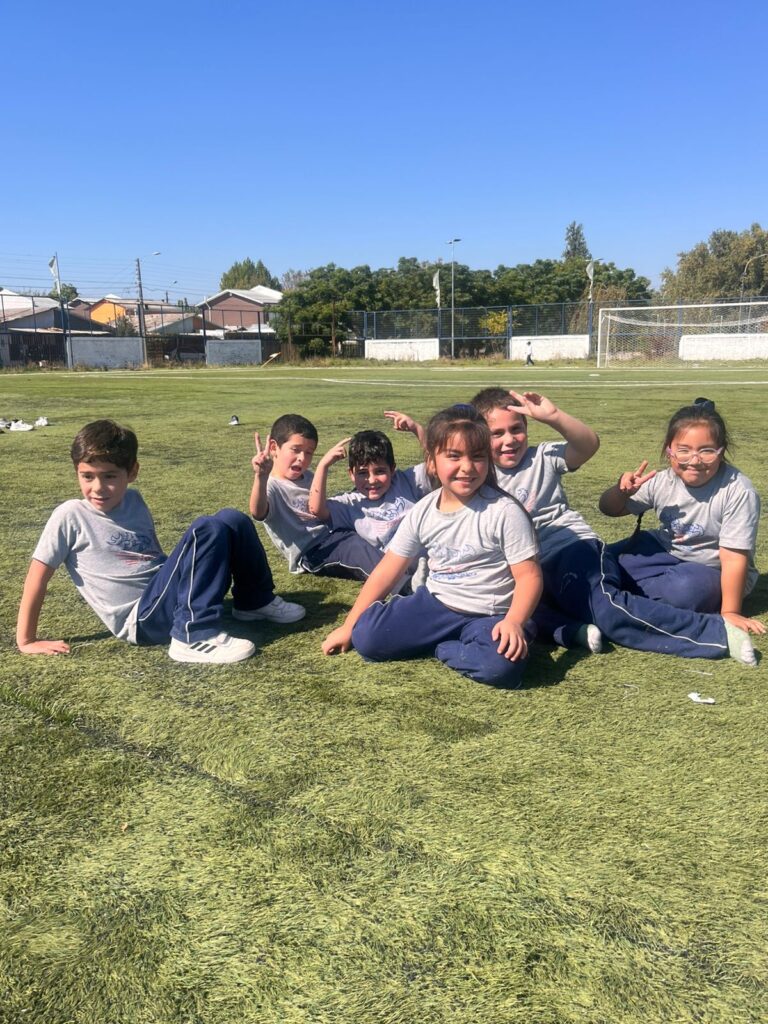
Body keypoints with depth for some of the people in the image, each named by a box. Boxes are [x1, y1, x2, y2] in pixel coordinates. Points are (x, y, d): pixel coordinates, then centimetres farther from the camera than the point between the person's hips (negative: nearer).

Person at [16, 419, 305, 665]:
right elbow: (38, 576, -5)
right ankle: (194, 638, -27)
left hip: (165, 594, 7)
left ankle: (255, 601, 15)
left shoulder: (134, 501, 11)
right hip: (142, 620, -7)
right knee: (207, 530, -25)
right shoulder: (70, 515, -8)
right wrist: (27, 641, -4)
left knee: (232, 520, -2)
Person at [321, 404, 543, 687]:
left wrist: (514, 621, -31)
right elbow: (387, 571, 3)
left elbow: (529, 575, -13)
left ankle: (443, 649, -6)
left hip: (490, 615, -3)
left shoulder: (504, 512, -15)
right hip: (436, 603, 4)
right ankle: (454, 642, 0)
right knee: (366, 637, -14)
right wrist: (348, 626, 4)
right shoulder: (422, 512, -2)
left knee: (501, 664, -35)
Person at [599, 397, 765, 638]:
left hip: (712, 571, -4)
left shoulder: (738, 492, -25)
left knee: (685, 589, -36)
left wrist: (730, 612, -24)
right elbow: (611, 509, 1)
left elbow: (733, 558, -23)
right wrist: (622, 491, -22)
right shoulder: (662, 481, -11)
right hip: (666, 554, 4)